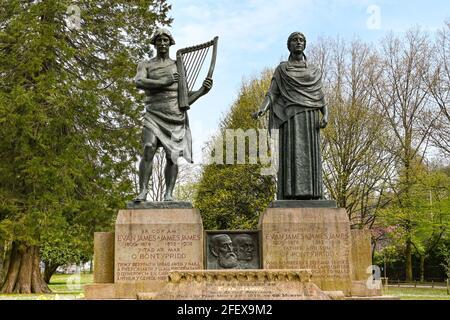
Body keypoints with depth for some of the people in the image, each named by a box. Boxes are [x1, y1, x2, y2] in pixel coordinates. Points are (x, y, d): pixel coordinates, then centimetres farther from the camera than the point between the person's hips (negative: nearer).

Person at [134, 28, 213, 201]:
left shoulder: (178, 67, 19)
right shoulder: (145, 65, 15)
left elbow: (185, 100, 17)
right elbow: (139, 82, -9)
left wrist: (202, 91, 1)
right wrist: (164, 82, -12)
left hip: (176, 116, 2)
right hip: (154, 115, -2)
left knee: (172, 156, -3)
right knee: (148, 149, -19)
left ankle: (169, 194, 2)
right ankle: (143, 191, -17)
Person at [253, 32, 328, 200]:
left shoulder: (315, 71, 21)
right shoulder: (281, 69, 13)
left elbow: (321, 98, 13)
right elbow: (272, 94, 2)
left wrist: (326, 115, -8)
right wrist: (261, 110, -19)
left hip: (309, 121, 3)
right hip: (290, 119, -3)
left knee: (309, 159, -6)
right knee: (291, 157, -15)